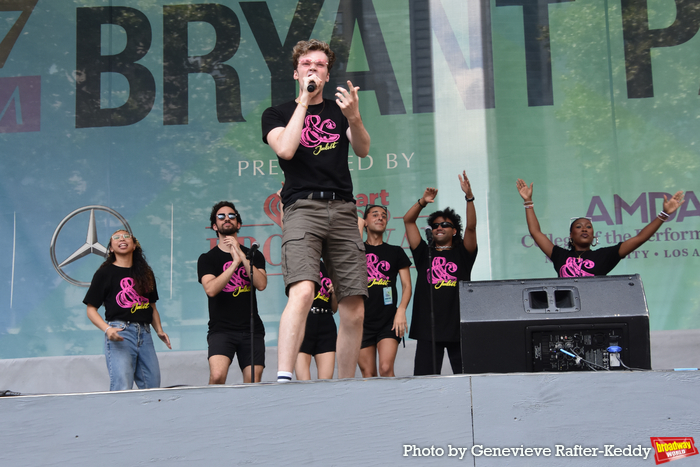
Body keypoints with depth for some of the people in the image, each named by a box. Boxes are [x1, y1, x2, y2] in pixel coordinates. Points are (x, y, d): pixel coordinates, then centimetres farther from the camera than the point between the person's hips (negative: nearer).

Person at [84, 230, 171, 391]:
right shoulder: (105, 273, 4)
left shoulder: (145, 273, 19)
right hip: (119, 333, -5)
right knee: (122, 388, -15)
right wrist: (107, 329, -15)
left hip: (144, 333, 5)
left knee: (153, 387, 3)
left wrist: (159, 330, 8)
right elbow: (91, 309, 2)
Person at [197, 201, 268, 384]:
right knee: (217, 376, -25)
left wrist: (242, 256, -12)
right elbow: (211, 289, -11)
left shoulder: (254, 255, 14)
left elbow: (261, 284, -5)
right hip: (221, 329, -2)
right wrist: (235, 262, -16)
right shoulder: (207, 258, 8)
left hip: (252, 329, 2)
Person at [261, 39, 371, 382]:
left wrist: (354, 118, -16)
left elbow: (363, 150, 4)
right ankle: (283, 379, -31)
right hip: (302, 208, -3)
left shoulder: (339, 110, 22)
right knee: (302, 291, -27)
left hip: (343, 209, 3)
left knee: (354, 308, -2)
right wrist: (304, 101, 0)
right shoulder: (276, 114, 16)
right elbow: (285, 149, -6)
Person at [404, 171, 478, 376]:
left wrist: (469, 196, -14)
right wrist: (423, 201, 0)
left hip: (459, 327, -1)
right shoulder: (424, 253, 17)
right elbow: (408, 221, 13)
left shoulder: (462, 253, 12)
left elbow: (471, 227, -3)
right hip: (428, 328, 1)